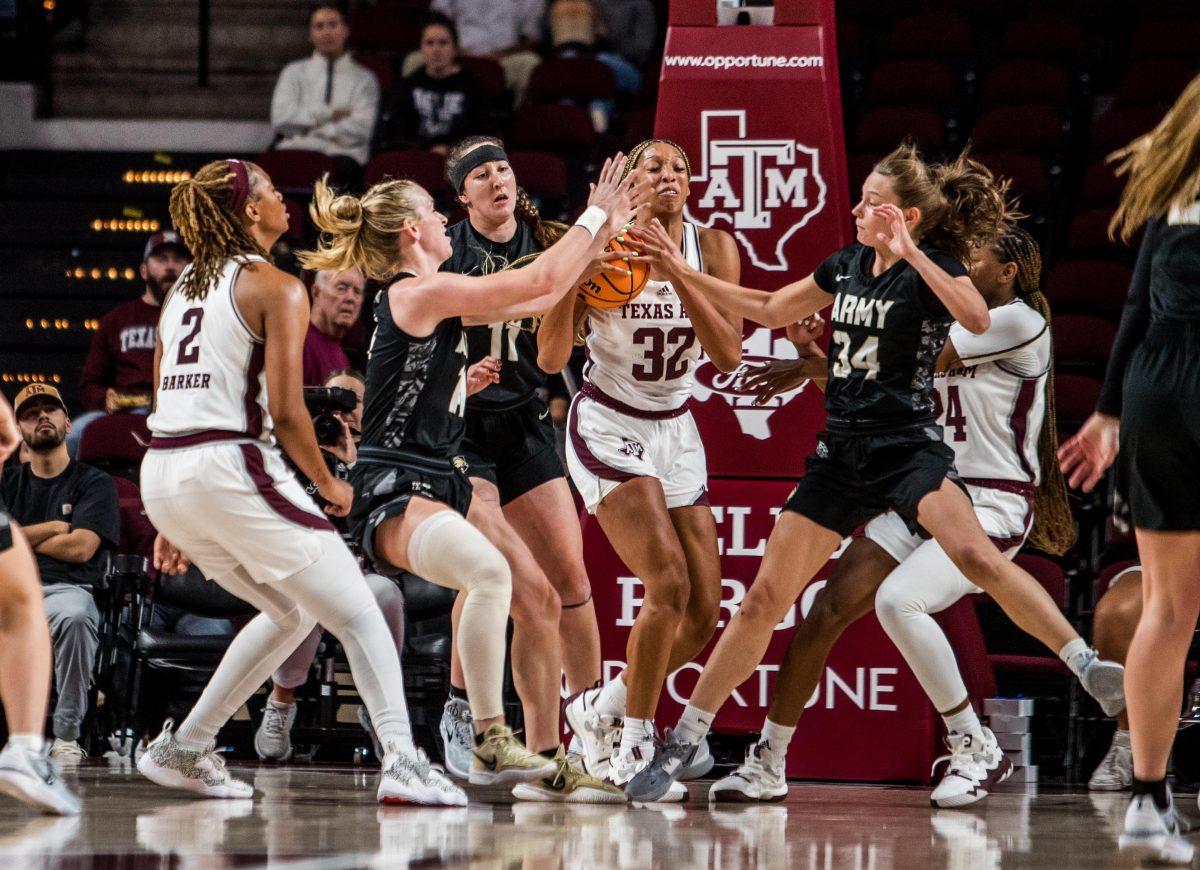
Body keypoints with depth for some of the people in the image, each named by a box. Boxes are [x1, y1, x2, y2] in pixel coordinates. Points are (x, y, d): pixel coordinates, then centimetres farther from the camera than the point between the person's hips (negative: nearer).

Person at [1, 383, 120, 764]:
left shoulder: (95, 483, 13)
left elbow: (80, 548, -2)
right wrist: (51, 529, 2)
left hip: (66, 588, -2)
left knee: (74, 617, -41)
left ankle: (66, 736, -30)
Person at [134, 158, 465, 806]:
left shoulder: (185, 286, 19)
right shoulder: (276, 288, -4)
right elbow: (286, 412, -11)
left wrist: (174, 522, 25)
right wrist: (328, 485, 5)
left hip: (162, 472, 8)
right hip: (228, 467, -8)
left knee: (291, 611, 24)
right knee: (357, 614, -1)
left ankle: (183, 749, 22)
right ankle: (402, 763, -17)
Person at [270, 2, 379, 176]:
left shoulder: (364, 79, 15)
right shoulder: (294, 72, 20)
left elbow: (359, 130, 1)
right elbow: (281, 119, 5)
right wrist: (331, 114, 1)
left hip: (342, 153, 0)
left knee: (341, 165, -39)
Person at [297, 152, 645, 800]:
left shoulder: (440, 300, 16)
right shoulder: (415, 294, -12)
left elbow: (542, 297, 24)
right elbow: (541, 281, -10)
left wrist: (604, 231, 23)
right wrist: (595, 214, 2)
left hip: (444, 482, 10)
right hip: (394, 492, -10)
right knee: (489, 573, -34)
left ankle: (541, 766, 8)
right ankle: (490, 744, -29)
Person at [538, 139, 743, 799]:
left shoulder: (712, 248, -4)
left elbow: (728, 355, -15)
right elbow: (551, 358, -17)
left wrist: (676, 272, -24)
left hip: (675, 430, 5)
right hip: (607, 426, -5)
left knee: (704, 611, 1)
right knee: (668, 584, -22)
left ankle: (602, 707, 24)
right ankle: (633, 751, -10)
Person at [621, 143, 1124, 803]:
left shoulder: (934, 266, -6)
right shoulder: (848, 265, 12)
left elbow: (976, 318, -28)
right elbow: (770, 310, 26)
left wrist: (909, 253, -28)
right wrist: (682, 272, 22)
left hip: (908, 448, -6)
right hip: (840, 455, 6)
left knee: (975, 556, -32)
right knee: (764, 599, 4)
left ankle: (1088, 666, -31)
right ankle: (681, 745, 10)